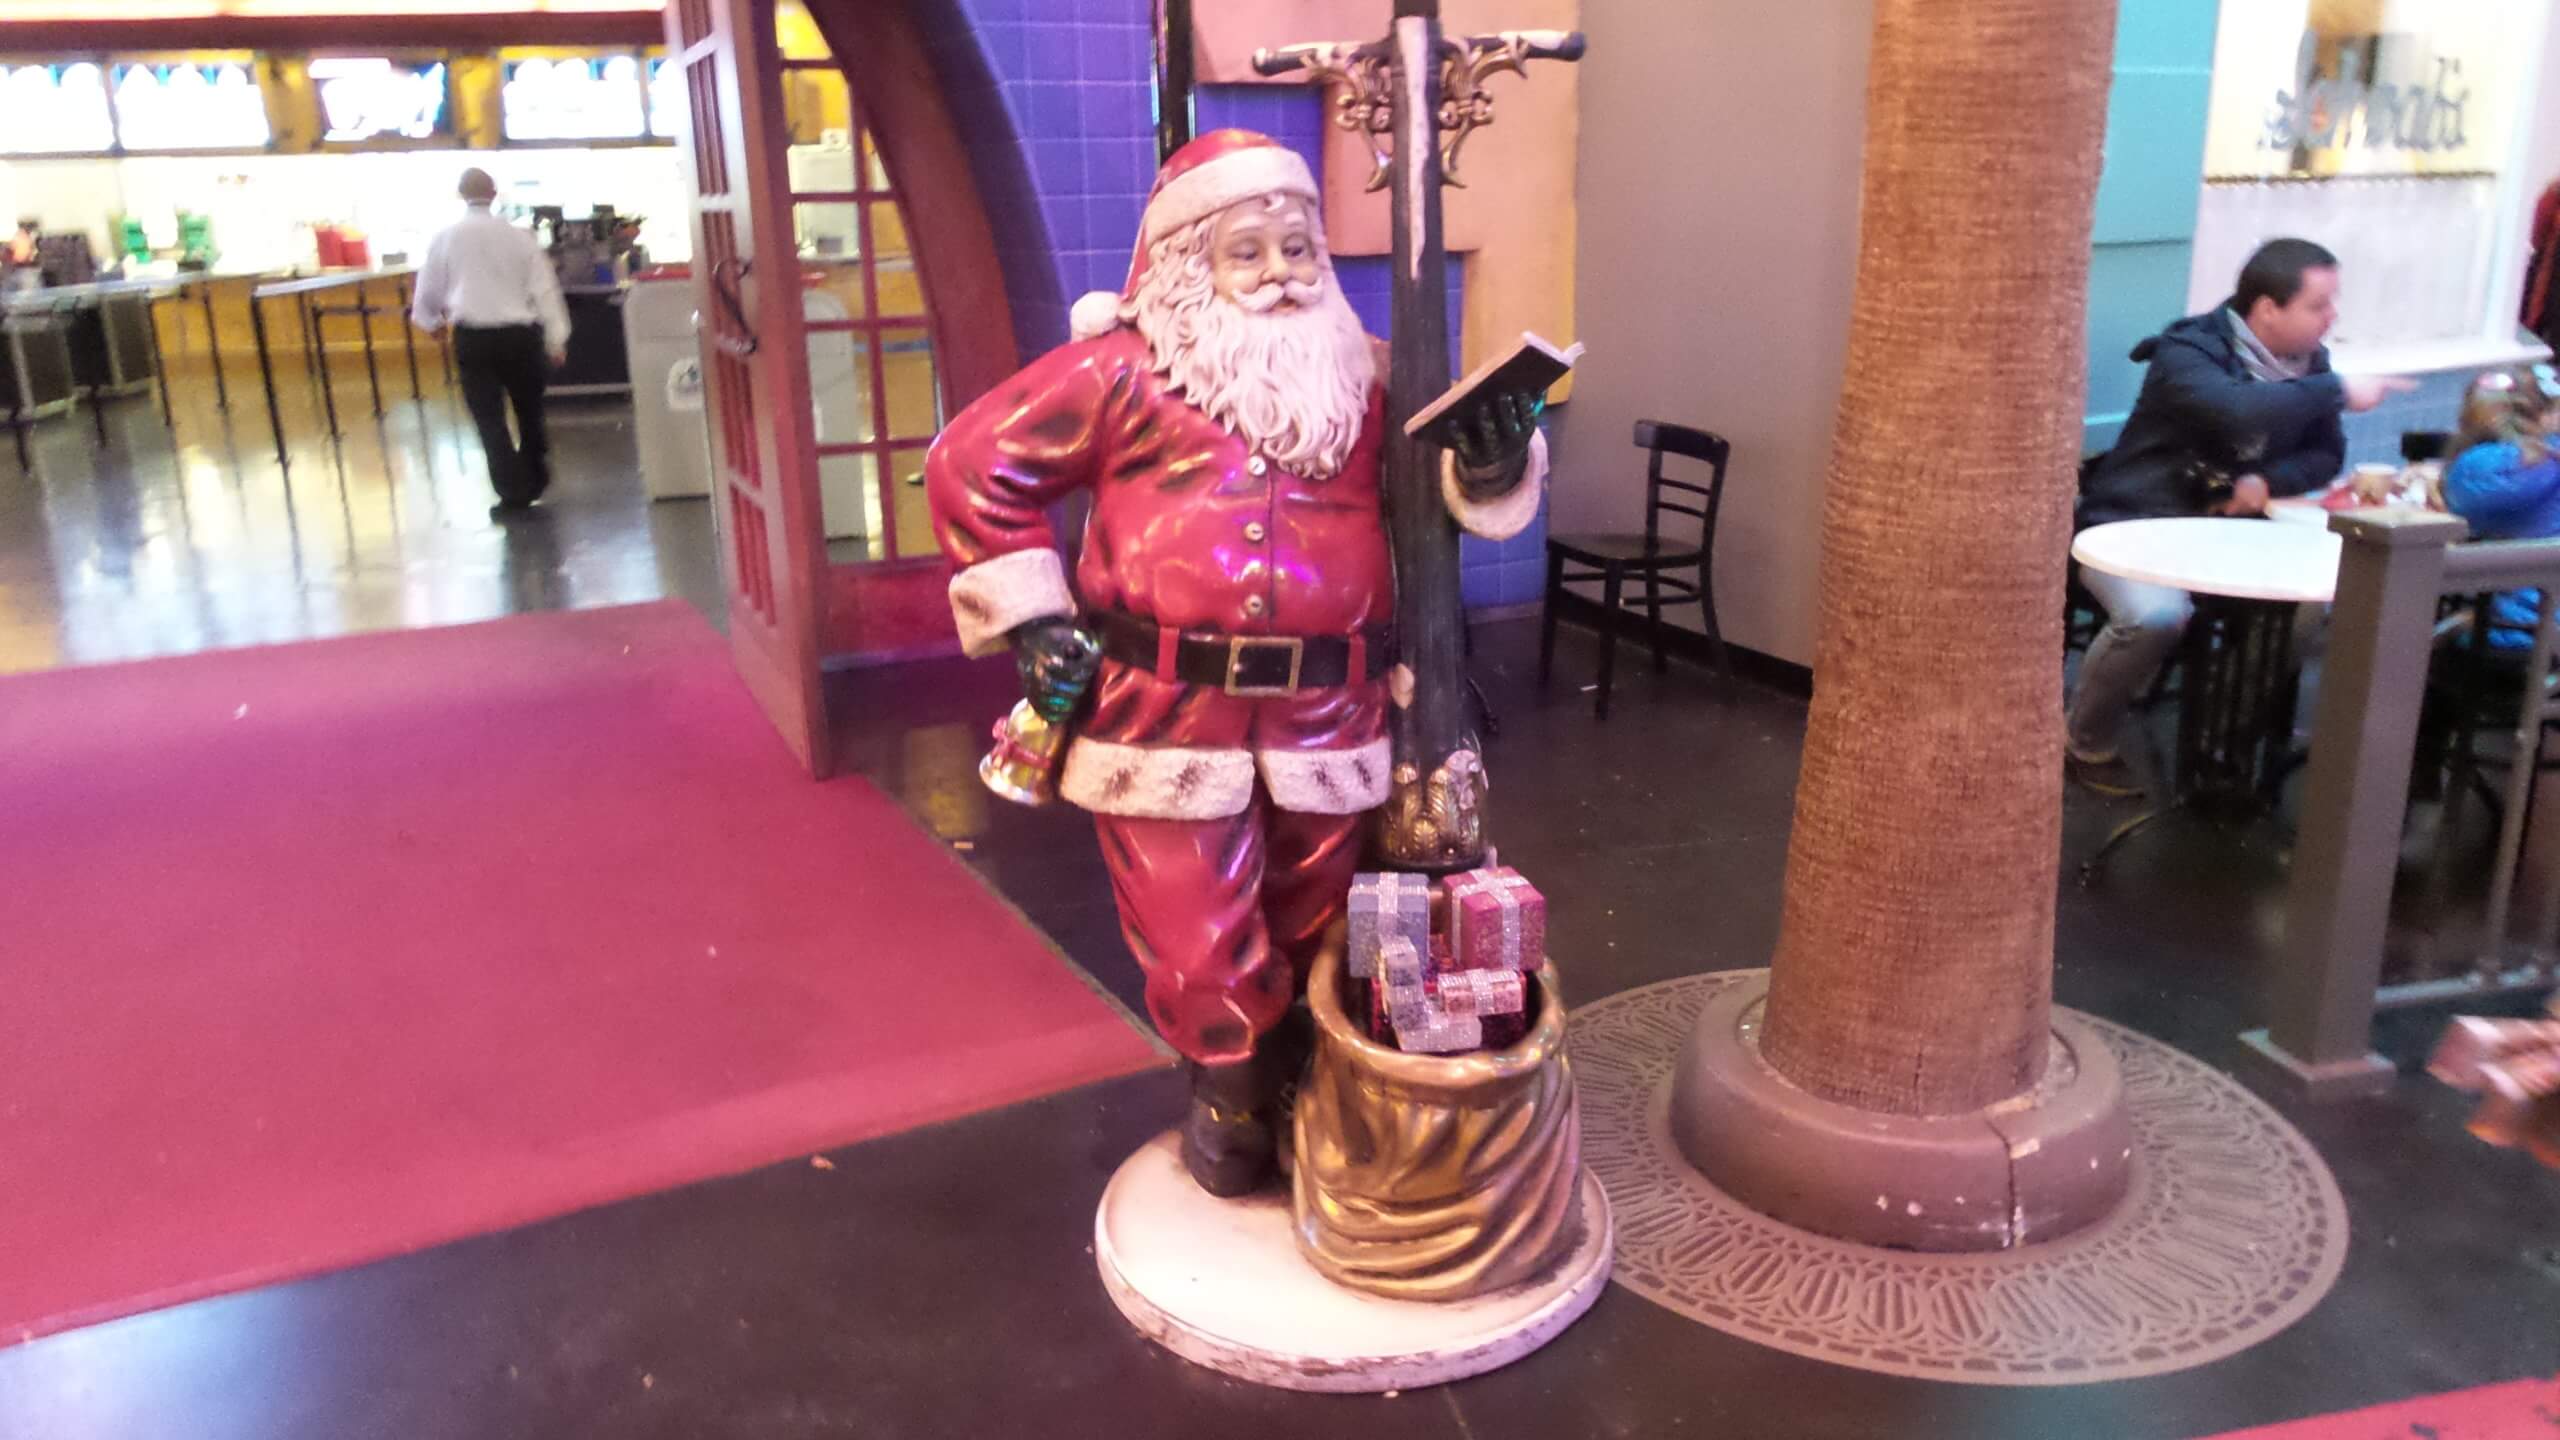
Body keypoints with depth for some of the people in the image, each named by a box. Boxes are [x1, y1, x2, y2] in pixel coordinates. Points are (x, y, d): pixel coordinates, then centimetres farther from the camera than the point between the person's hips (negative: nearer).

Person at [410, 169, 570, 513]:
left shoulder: (445, 238, 1)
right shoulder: (518, 236, 1)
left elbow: (429, 290, 10)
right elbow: (544, 288, -2)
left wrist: (430, 319, 31)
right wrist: (556, 339, 1)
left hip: (472, 336, -1)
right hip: (519, 333, 1)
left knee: (489, 417, 4)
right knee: (528, 408, 19)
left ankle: (514, 491, 0)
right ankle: (535, 478, 29)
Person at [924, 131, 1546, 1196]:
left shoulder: (1362, 380, 8)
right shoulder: (1122, 372, -4)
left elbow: (1449, 486, 17)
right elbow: (973, 464, 0)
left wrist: (1496, 458, -8)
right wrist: (1027, 618, -3)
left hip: (1323, 718, 4)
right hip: (1168, 717, -3)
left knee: (1311, 930, 16)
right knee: (1200, 944, 4)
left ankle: (1292, 1095, 40)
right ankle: (1232, 1092, 33)